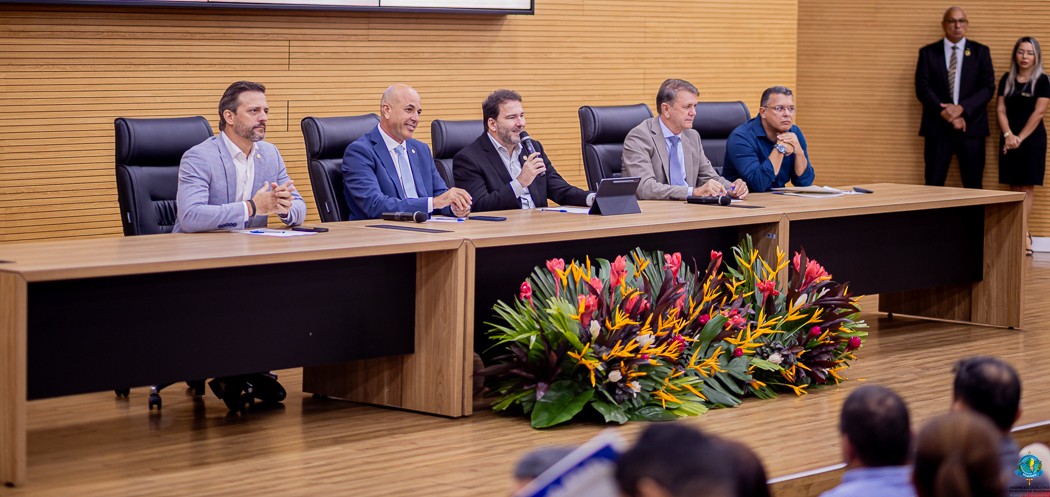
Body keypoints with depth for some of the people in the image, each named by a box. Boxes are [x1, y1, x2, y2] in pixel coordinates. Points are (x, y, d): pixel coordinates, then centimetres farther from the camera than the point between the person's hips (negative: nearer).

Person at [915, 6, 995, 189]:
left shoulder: (980, 51, 8)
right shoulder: (928, 52, 7)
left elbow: (988, 86, 0)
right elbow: (922, 88, -1)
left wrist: (961, 108, -14)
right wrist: (945, 113, -13)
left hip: (971, 126, 0)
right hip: (938, 126, 0)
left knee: (973, 186, 1)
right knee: (933, 185, -1)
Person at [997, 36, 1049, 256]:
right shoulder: (1006, 79, 8)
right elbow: (1001, 109, 5)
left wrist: (1020, 138, -13)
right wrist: (1008, 135, -10)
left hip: (1032, 139, -4)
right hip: (1010, 140, 4)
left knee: (1026, 188, -4)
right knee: (1014, 188, 2)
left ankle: (1020, 235, -6)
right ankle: (1023, 236, 6)